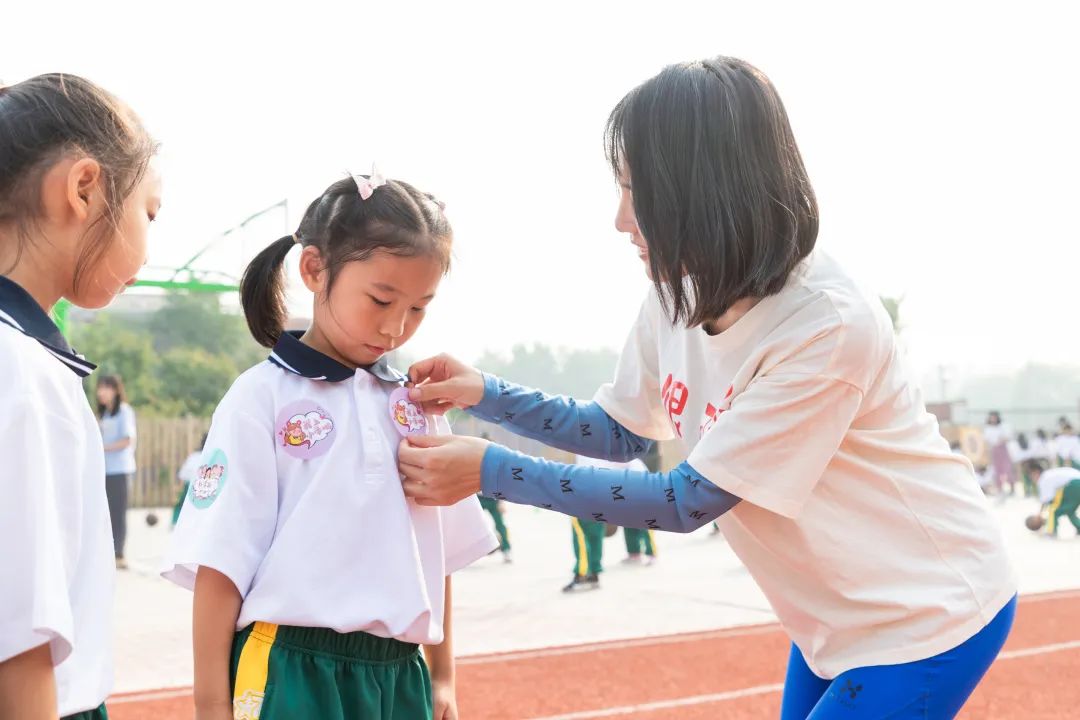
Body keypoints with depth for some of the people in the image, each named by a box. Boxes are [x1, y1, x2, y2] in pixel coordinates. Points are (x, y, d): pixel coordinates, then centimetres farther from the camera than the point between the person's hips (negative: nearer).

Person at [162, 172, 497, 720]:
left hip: (400, 675, 5)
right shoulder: (261, 398, -6)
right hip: (293, 673, -4)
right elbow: (220, 560, -8)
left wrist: (442, 676, 14)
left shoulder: (416, 405, 9)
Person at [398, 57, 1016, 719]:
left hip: (928, 615, -7)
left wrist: (492, 469, -24)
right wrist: (486, 394, -6)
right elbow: (621, 432, 8)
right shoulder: (679, 295, -7)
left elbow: (690, 500, -25)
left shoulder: (827, 324, -31)